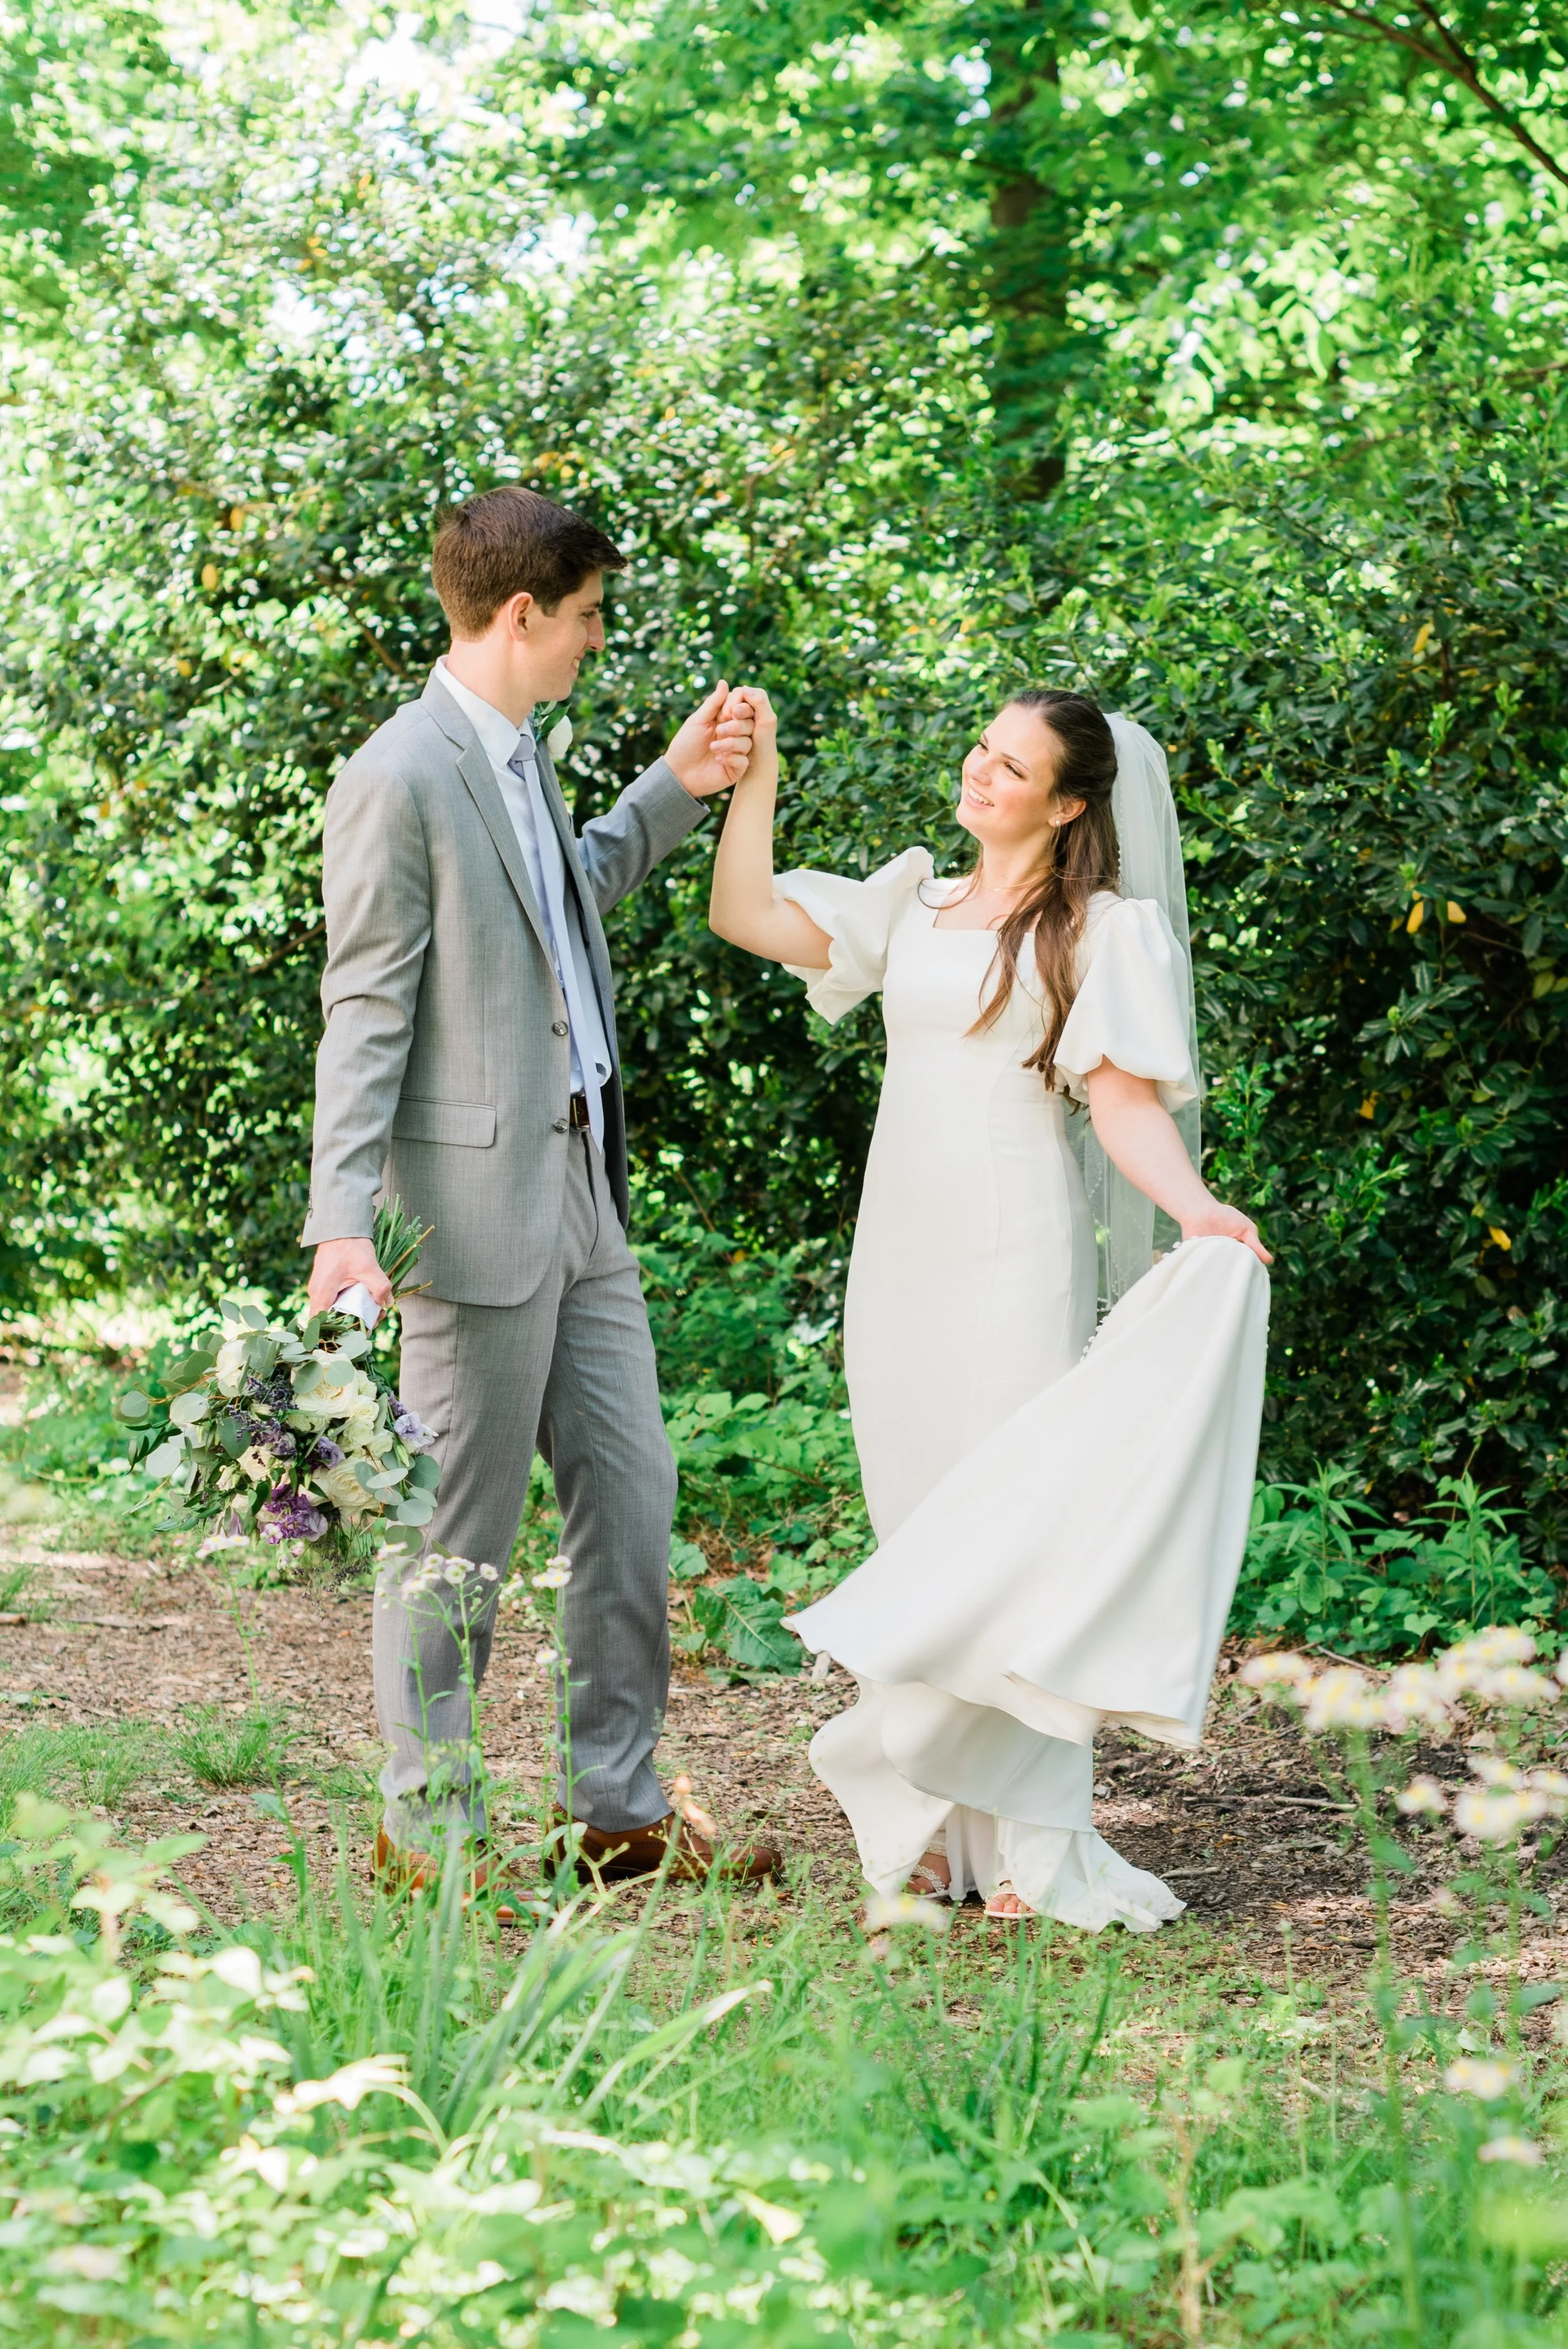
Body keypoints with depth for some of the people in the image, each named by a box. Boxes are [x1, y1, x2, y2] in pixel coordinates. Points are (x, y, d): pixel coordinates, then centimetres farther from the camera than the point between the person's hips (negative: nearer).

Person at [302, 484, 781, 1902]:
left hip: (584, 1193, 9)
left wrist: (675, 791, 20)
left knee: (631, 1493, 12)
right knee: (463, 1524, 0)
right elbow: (365, 1015, -17)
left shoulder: (521, 753, 13)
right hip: (478, 1202, -9)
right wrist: (342, 1224, -23)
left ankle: (624, 1806, 22)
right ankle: (427, 1825, 13)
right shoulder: (401, 783, -15)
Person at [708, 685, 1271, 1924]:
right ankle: (938, 1827, 11)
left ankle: (1029, 1840, -4)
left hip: (1014, 1250, -5)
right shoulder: (911, 903, 15)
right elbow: (748, 915, 9)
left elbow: (1126, 1101, -8)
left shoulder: (1100, 930, 1)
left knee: (1009, 1520, -7)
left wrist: (1198, 1209, -24)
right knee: (920, 1528, 6)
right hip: (900, 1251, 5)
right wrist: (754, 775, 1)